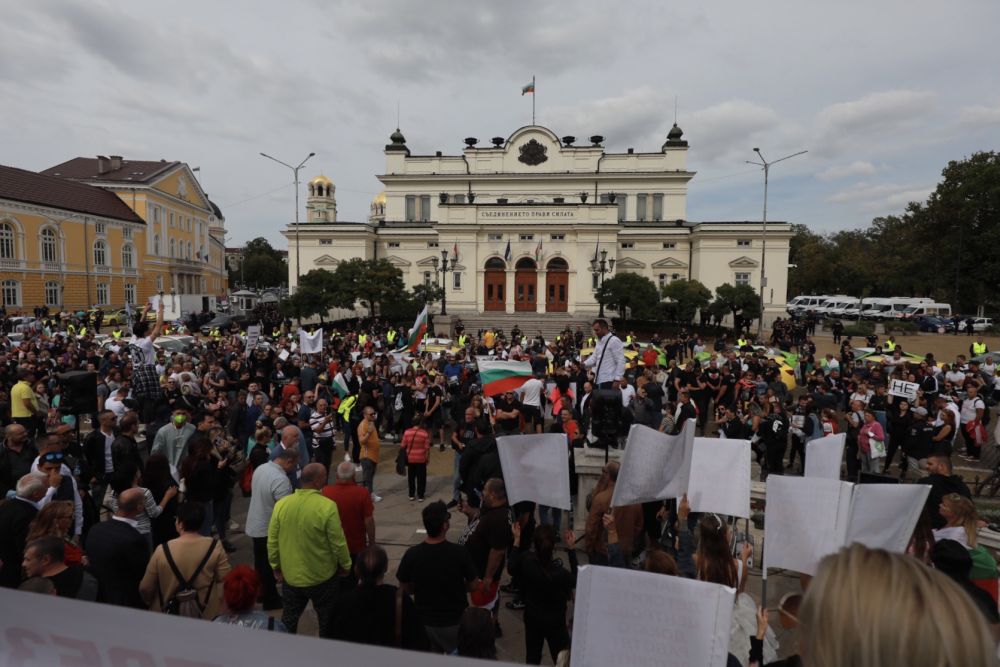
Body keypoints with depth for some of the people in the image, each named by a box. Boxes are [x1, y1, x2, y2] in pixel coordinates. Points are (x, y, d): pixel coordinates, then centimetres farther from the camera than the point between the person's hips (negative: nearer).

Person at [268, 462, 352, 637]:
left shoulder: (281, 504, -11)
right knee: (327, 619, 19)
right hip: (322, 577, -3)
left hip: (290, 576, 4)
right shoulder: (327, 506, -24)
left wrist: (276, 566, 13)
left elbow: (272, 542, -2)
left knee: (289, 619, 24)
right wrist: (346, 565, 0)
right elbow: (338, 543, -16)